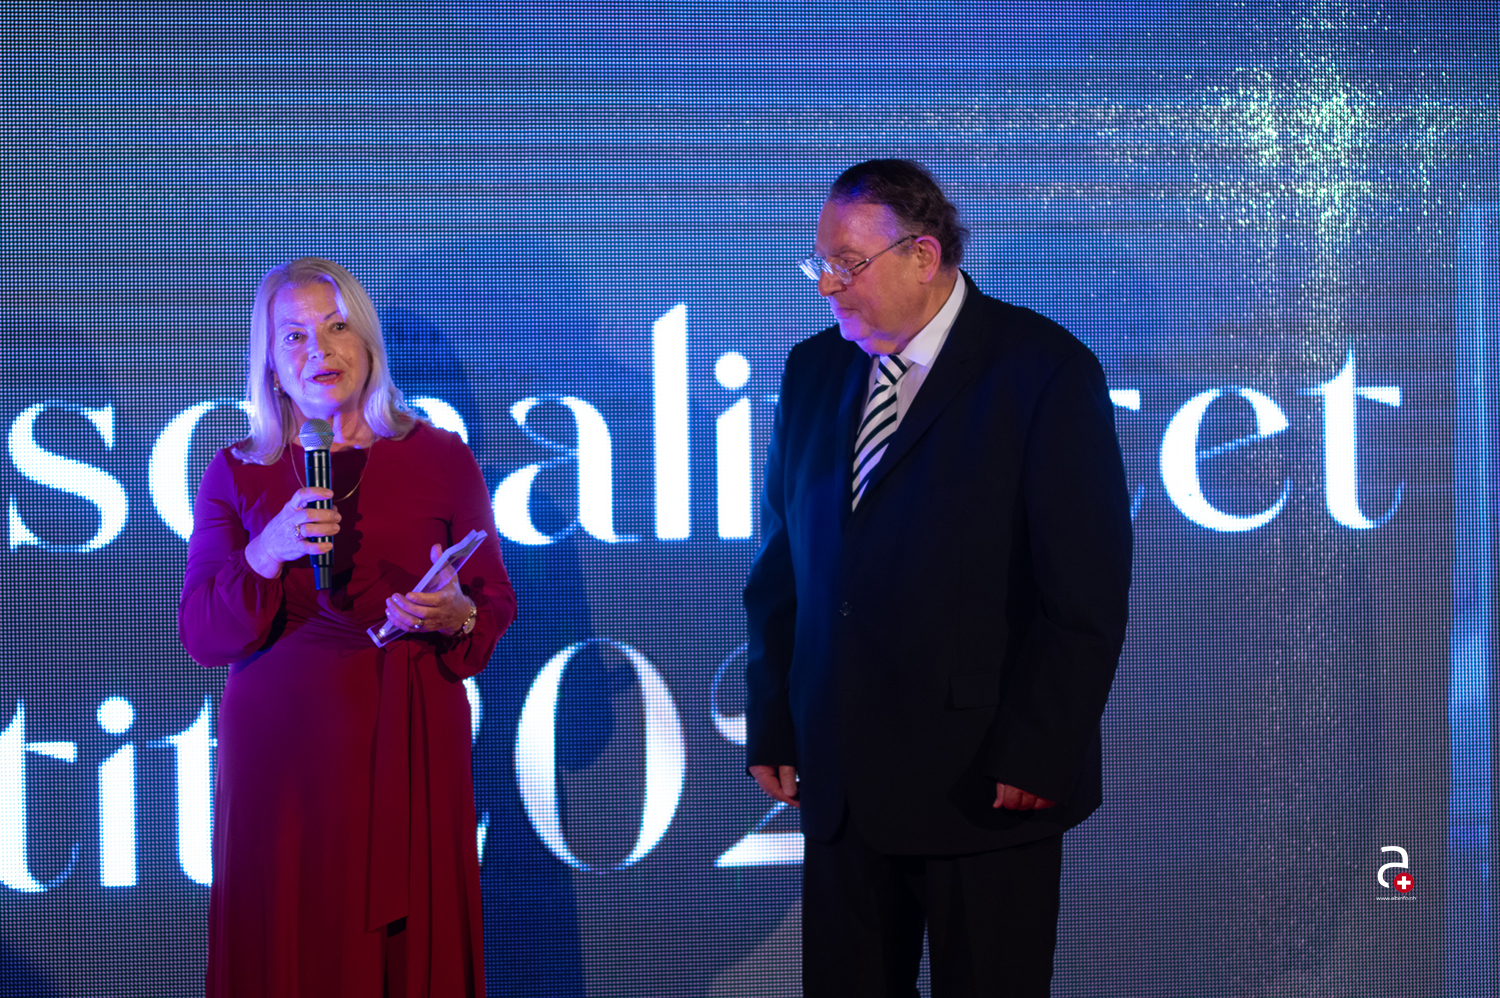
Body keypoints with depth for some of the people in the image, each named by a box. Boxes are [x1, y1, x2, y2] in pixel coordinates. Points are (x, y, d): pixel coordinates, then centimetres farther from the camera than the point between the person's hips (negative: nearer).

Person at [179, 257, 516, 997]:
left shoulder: (440, 460, 5)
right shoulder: (237, 475, 7)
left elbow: (496, 603, 8)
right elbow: (200, 636, 0)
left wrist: (454, 616, -14)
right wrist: (267, 555, -16)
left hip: (407, 741, 0)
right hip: (281, 741, 1)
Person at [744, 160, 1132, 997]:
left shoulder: (1046, 372, -7)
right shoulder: (814, 371, 11)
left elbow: (1087, 594, -10)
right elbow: (780, 570, 14)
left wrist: (1032, 762, -13)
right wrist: (772, 731, 8)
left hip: (983, 788, -5)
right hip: (841, 786, 5)